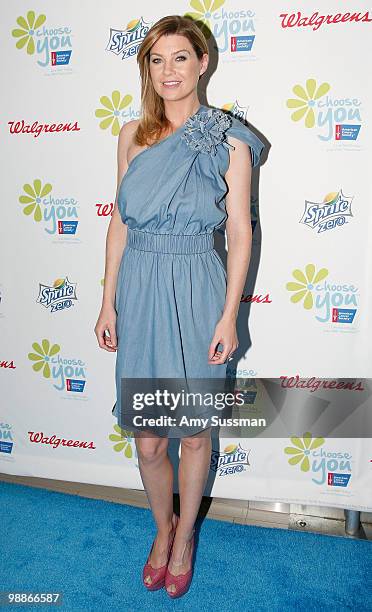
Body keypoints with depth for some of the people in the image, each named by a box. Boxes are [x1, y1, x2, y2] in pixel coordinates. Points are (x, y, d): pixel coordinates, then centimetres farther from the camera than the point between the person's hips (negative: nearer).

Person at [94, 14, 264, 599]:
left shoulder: (229, 140, -1)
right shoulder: (133, 135, 8)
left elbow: (240, 233, -3)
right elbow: (120, 223, 8)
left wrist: (229, 316, -8)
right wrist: (108, 302, 5)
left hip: (197, 292, -2)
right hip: (139, 291, 3)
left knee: (195, 432, 11)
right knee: (147, 439, 10)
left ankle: (184, 539, 37)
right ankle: (163, 527, 39)